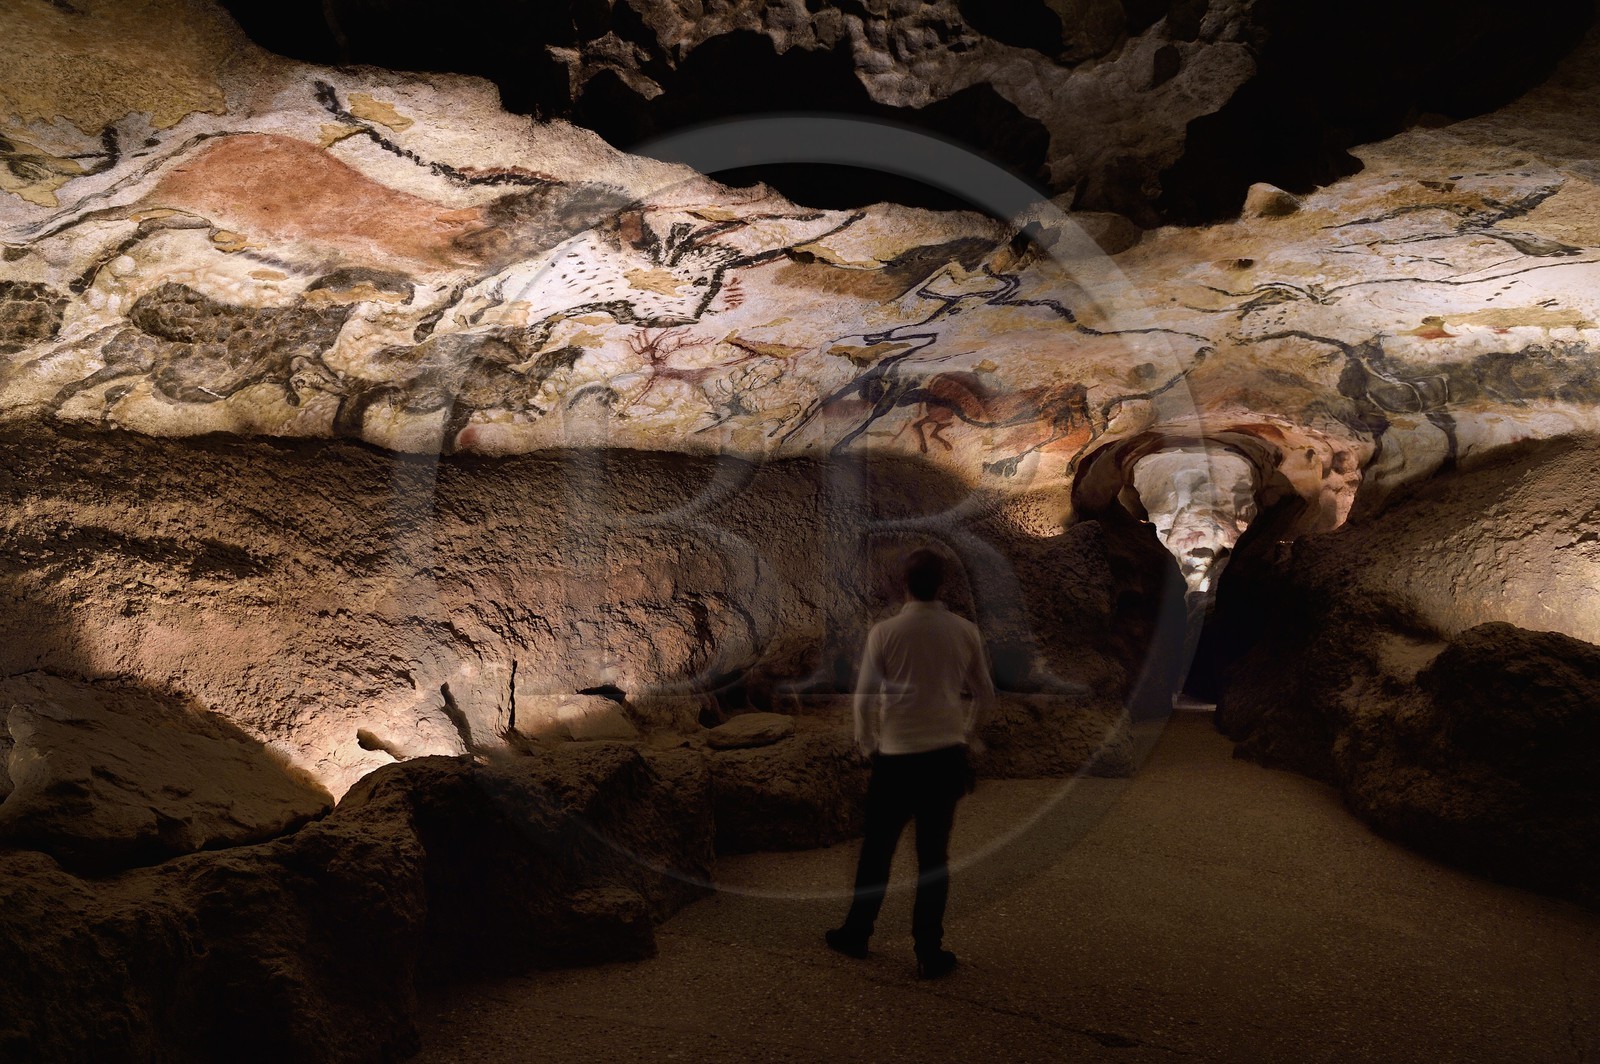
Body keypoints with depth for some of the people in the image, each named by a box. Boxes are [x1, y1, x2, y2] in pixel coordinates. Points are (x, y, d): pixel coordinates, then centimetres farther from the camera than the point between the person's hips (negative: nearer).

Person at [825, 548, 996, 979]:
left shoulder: (884, 632, -9)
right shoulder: (965, 631, -2)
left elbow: (864, 696, -6)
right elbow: (985, 693, 8)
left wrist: (867, 744, 10)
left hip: (896, 757, -2)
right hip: (947, 757, 2)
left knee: (877, 851, 14)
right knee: (935, 856, 10)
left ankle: (856, 934, 28)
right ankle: (929, 952, 16)